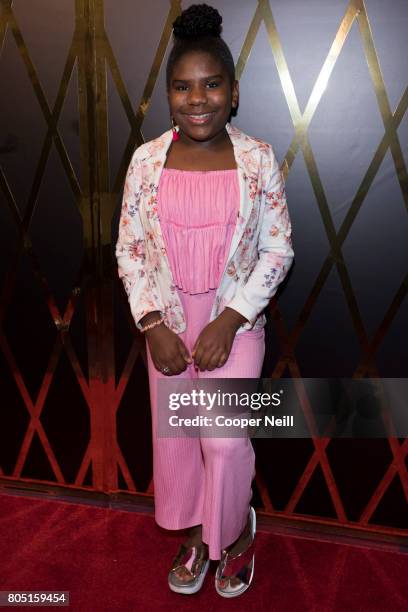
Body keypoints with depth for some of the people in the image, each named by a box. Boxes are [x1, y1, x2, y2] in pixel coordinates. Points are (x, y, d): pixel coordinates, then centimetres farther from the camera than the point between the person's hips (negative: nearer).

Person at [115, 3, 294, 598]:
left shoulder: (258, 158, -9)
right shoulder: (147, 159, -6)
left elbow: (278, 249, -6)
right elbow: (129, 248, -1)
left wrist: (229, 320, -14)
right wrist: (153, 325, -10)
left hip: (235, 323, -2)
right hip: (167, 324, 2)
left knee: (224, 439, -4)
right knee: (174, 435, 13)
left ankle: (238, 531, 30)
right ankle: (194, 532, 40)